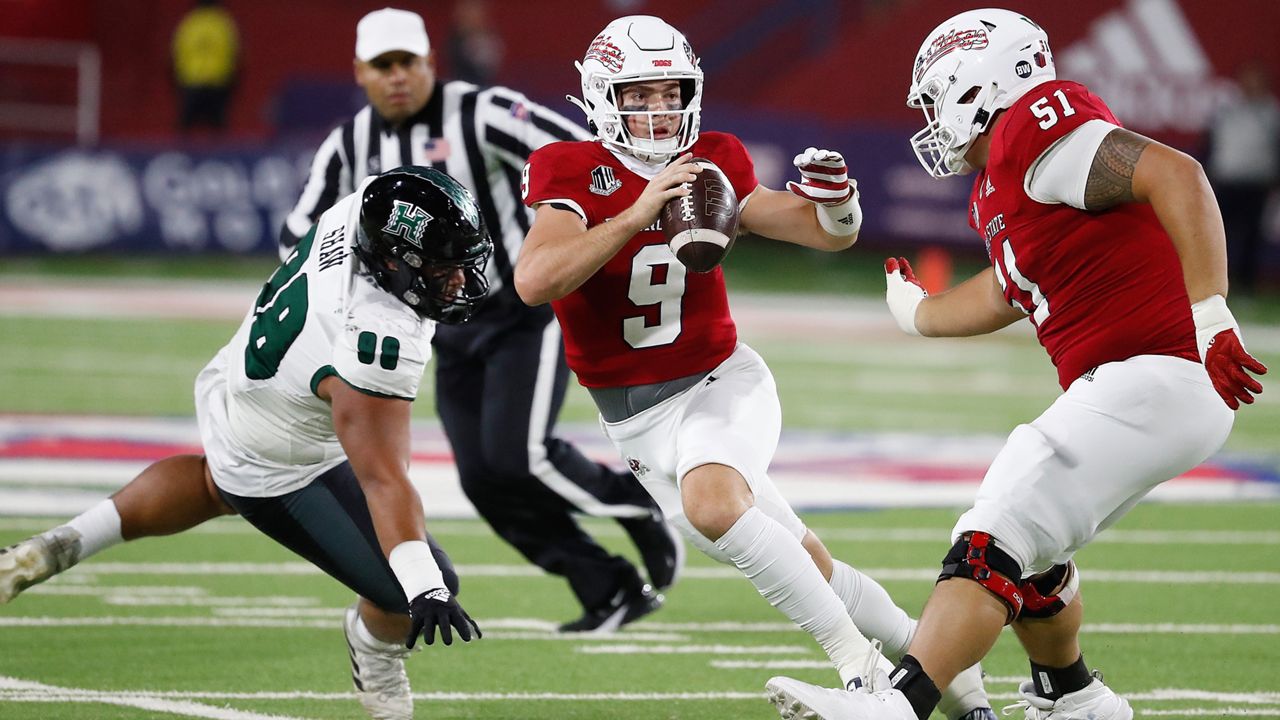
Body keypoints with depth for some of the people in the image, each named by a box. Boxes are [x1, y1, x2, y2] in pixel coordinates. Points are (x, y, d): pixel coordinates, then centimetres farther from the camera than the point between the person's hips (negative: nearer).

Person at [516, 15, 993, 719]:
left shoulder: (712, 165, -3)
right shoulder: (572, 173, -11)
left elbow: (830, 235, 4)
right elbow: (535, 281, -28)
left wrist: (834, 199, -20)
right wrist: (636, 215, -34)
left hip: (719, 382, -1)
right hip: (636, 418, 1)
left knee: (710, 501, -34)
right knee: (806, 568, 2)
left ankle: (856, 659, -26)